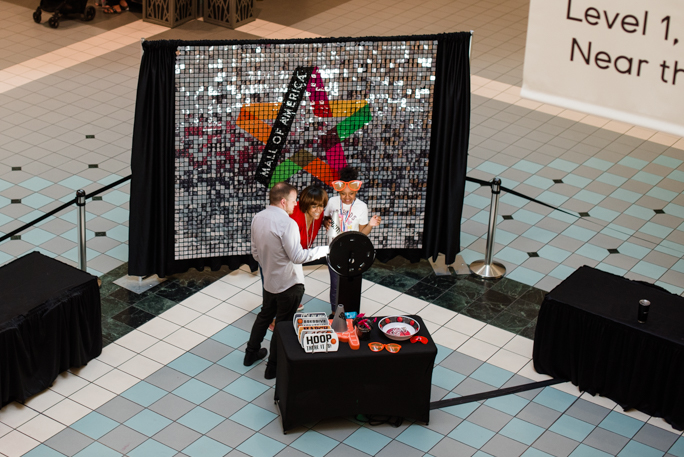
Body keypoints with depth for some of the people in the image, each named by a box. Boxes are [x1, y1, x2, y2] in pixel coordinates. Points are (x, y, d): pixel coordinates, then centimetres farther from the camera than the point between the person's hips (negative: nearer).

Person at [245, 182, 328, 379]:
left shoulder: (258, 218, -2)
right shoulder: (287, 223, -26)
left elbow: (255, 252, 8)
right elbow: (297, 257, -26)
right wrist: (324, 249, -19)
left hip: (269, 280, 7)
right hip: (289, 283, -7)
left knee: (265, 315, 26)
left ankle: (251, 352, 39)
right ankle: (273, 367, 17)